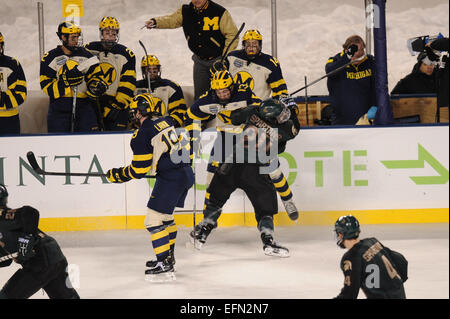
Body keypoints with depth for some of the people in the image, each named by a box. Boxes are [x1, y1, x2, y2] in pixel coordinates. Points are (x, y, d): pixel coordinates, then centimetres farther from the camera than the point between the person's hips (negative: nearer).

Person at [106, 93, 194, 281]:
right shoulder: (165, 122, 13)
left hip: (170, 178, -10)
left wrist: (117, 175, 4)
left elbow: (139, 170, -10)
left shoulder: (142, 135, -11)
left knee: (154, 220, -5)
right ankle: (168, 256, 33)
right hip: (186, 172, 10)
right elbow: (184, 145, 21)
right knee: (165, 216, 24)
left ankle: (164, 266, -8)